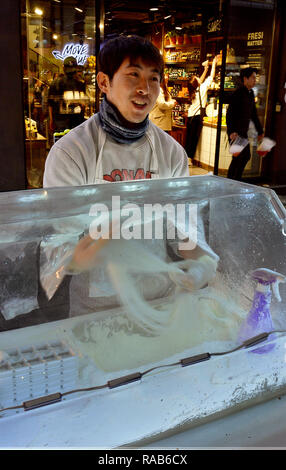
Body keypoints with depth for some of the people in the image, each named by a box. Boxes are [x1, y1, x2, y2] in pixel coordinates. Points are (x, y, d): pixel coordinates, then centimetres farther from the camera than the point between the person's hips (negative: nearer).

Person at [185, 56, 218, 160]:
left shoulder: (193, 90, 7)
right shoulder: (202, 88, -9)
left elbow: (201, 80, 24)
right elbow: (211, 77, -3)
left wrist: (206, 69, 30)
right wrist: (214, 64, 6)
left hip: (190, 116, 6)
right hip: (197, 116, -6)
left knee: (189, 137, 11)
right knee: (194, 138, -2)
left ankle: (187, 157, 16)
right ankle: (189, 157, 0)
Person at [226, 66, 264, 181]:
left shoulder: (250, 93, 13)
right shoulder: (238, 93, -15)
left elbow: (253, 114, 21)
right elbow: (229, 114, -23)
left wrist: (260, 131, 21)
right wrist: (231, 132, -34)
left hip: (243, 132, 9)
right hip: (235, 133, -9)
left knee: (246, 156, 14)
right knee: (238, 158, -7)